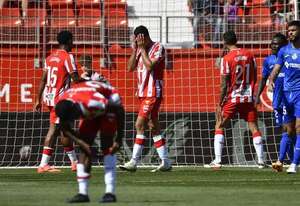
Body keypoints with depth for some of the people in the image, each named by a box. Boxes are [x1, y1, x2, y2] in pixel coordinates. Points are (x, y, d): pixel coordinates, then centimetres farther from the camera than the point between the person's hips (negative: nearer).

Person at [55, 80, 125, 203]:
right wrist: (83, 144, -24)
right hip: (91, 113, 6)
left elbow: (119, 110, -30)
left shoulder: (92, 101, -43)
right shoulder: (63, 107, -26)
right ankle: (83, 193, -1)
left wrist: (119, 139, -24)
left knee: (107, 146, -19)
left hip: (110, 104, -6)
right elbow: (65, 129, -9)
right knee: (84, 149, -4)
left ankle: (110, 192, -21)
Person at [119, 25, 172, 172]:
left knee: (140, 124, -14)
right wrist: (135, 50, 0)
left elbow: (149, 66, -20)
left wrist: (142, 49, -13)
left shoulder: (158, 48, -8)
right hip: (143, 93, 8)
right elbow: (130, 68, 7)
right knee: (153, 127, 7)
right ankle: (165, 162, 10)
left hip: (153, 93, -8)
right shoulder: (140, 50, 14)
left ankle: (134, 162, -14)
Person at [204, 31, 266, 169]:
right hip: (248, 98, 4)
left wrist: (220, 104, -6)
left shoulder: (226, 59, -10)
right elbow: (254, 78, 11)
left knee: (219, 126, 7)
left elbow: (224, 84, -11)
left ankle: (217, 161, -1)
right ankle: (261, 160, 3)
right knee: (254, 127, 8)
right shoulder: (249, 55, 4)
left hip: (232, 98, -4)